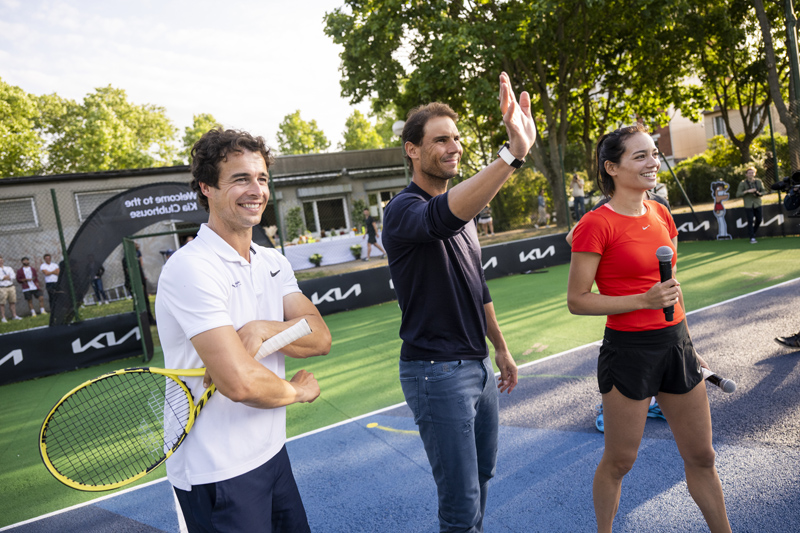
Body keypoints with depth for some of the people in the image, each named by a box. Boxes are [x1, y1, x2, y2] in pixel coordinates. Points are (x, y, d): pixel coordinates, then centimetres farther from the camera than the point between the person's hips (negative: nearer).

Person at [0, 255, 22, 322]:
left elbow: (13, 276, 1)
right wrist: (7, 277, -7)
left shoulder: (9, 268, 16)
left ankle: (14, 316, 12)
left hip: (11, 287, 4)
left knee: (12, 302, 6)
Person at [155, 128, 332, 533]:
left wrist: (263, 330, -22)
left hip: (271, 452, 8)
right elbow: (240, 383, -29)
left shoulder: (273, 263, 5)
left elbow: (320, 338, -5)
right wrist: (297, 390, -10)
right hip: (217, 476, -7)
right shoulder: (191, 268, -22)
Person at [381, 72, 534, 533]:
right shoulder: (404, 209, -16)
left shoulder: (464, 209, 11)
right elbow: (446, 216, -42)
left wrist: (501, 349, 20)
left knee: (483, 473, 21)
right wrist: (514, 151, -52)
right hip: (437, 371, -8)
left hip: (479, 364, 8)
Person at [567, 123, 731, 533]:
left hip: (674, 345, 7)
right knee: (619, 460, 10)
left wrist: (688, 346, 19)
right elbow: (577, 300, -12)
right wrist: (644, 300, -20)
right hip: (628, 349, -6)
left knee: (701, 455, 18)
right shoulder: (596, 225, -15)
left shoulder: (661, 215, 7)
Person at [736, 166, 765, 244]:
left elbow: (763, 191, 10)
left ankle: (752, 232, 33)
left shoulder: (758, 181, 3)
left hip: (757, 204, 4)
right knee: (750, 221, -8)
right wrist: (747, 191, -21)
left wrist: (758, 194, -12)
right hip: (748, 205, -4)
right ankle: (752, 238, -1)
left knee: (759, 220, 7)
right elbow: (738, 194, -10)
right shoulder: (743, 183, -6)